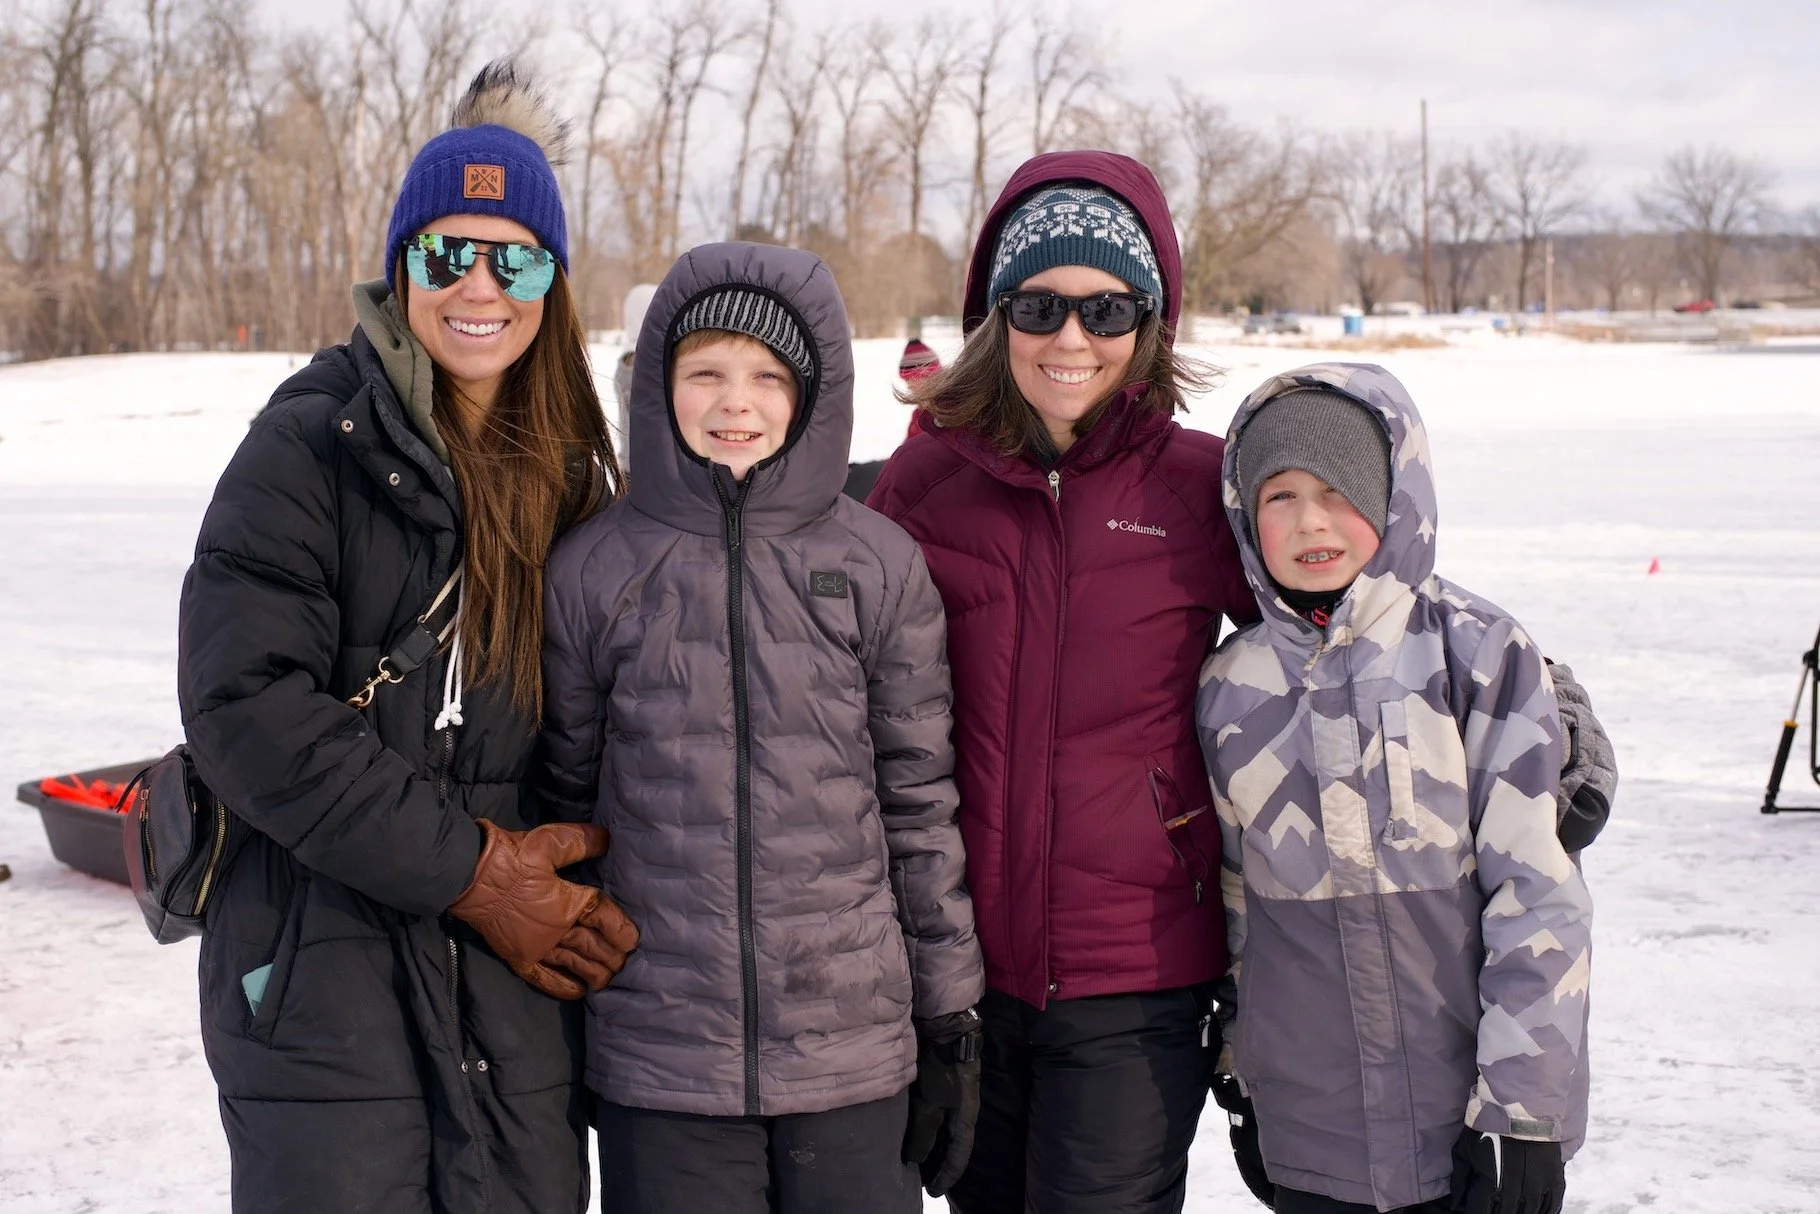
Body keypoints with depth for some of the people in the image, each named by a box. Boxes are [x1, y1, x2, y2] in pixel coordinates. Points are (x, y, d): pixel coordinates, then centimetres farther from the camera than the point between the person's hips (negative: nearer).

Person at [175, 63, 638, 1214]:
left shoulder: (578, 475, 10)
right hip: (325, 983, -4)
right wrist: (462, 868, -15)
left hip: (520, 994, 5)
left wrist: (595, 889, -2)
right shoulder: (314, 444, -5)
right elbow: (245, 704, -14)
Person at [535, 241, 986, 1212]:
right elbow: (563, 797, 7)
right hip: (659, 1058, 0)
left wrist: (951, 1021, 5)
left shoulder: (881, 568, 1)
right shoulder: (594, 570, 1)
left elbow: (922, 804, 4)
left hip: (857, 1055, 0)